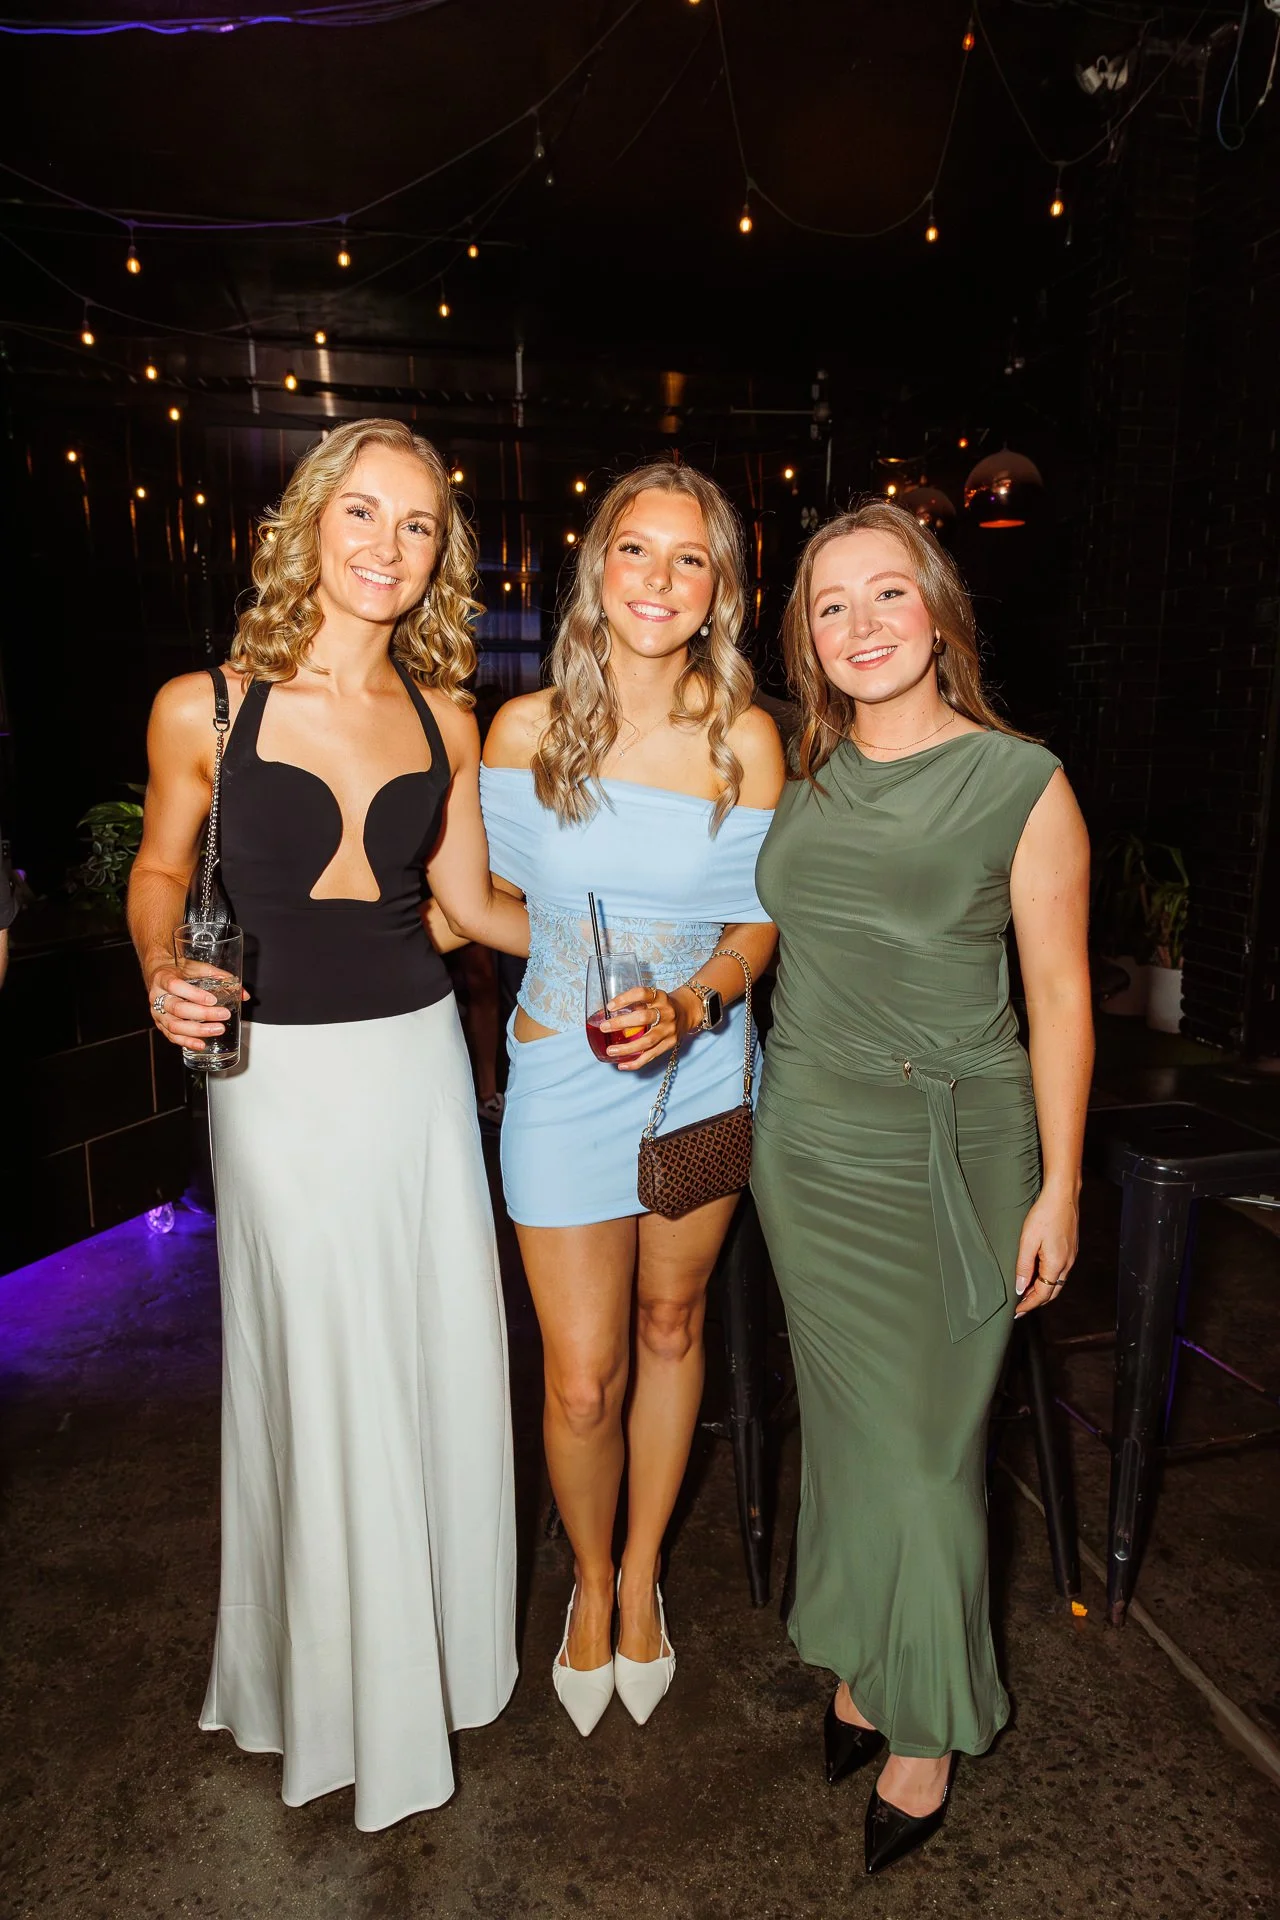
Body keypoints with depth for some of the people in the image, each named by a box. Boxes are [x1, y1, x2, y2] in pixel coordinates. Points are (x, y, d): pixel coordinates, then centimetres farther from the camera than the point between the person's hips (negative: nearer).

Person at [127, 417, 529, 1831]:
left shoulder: (444, 721, 3)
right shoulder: (204, 708, -6)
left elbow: (471, 898, 9)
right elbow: (162, 866, 7)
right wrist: (162, 973, -11)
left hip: (418, 1060, 3)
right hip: (277, 1072, -3)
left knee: (443, 1358, 14)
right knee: (319, 1377, 9)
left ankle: (439, 1635, 44)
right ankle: (334, 1675, 39)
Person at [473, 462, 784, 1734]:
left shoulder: (744, 739, -6)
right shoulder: (526, 728, -7)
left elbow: (760, 920, -2)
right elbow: (489, 895, 6)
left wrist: (691, 1005, -19)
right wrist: (568, 997, 0)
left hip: (701, 1071, 2)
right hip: (565, 1074, -1)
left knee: (671, 1328, 18)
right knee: (582, 1381, 4)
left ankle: (643, 1579, 44)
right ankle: (592, 1583, 38)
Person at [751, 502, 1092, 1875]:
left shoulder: (1021, 783, -8)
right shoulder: (804, 775, 5)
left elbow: (1059, 996, -7)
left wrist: (1059, 1190, -7)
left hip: (950, 1148, -4)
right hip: (807, 1144, 4)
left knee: (926, 1436, 8)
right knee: (844, 1414, 17)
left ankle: (927, 1723, 33)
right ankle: (863, 1665, 40)